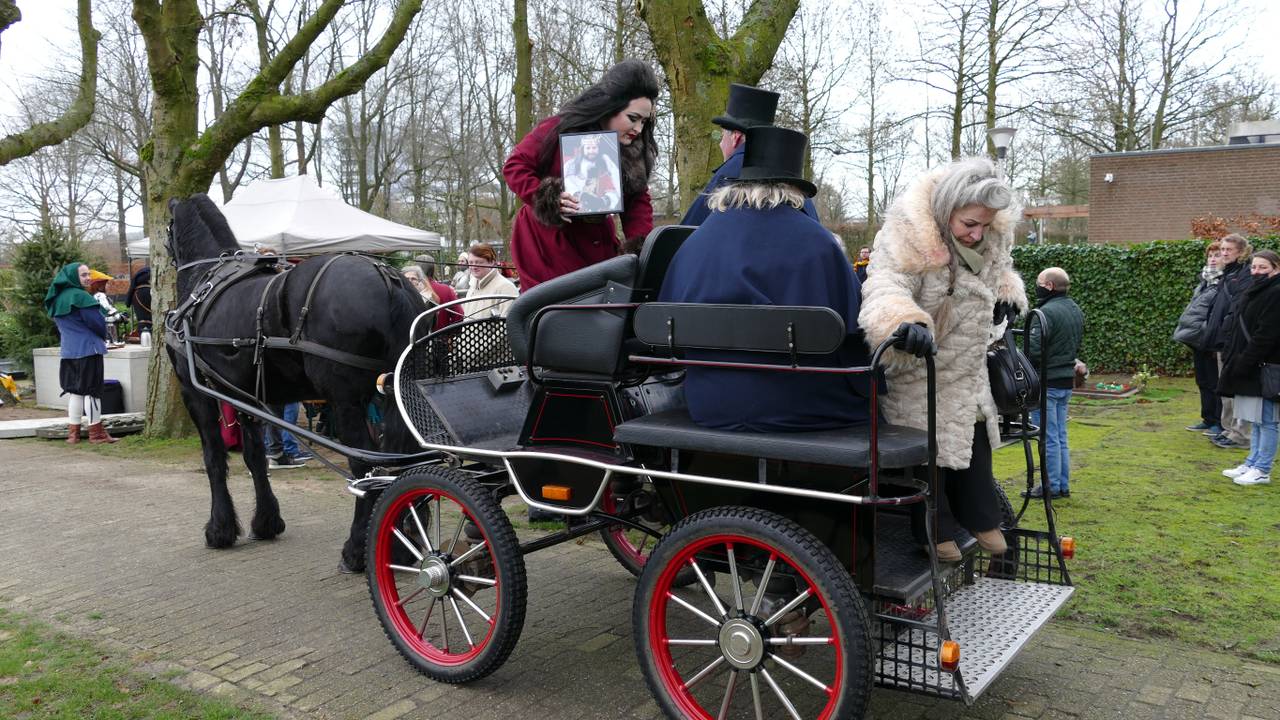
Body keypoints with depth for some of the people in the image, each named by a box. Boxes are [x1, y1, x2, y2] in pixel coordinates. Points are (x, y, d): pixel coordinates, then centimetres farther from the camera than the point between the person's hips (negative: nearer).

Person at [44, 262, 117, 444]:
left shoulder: (57, 298, 12)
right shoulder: (80, 296, -14)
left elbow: (61, 324, 21)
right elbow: (98, 323, -14)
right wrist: (103, 337, 6)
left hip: (68, 352, 8)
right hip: (88, 350, -8)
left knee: (75, 391, 12)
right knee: (92, 390, -3)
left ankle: (73, 432, 14)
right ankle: (96, 433, 1)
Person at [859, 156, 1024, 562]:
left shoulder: (994, 233, -3)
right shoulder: (907, 235, -29)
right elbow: (886, 286, -43)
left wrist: (1007, 293, 1)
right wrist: (905, 321, -63)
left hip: (967, 363, 8)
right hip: (919, 368, -7)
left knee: (972, 436, 17)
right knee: (929, 442, -3)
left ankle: (980, 517, 34)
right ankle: (936, 530, 15)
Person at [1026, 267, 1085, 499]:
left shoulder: (1047, 312, -20)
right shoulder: (1076, 311, 11)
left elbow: (1034, 351, -24)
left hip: (1047, 383, -9)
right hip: (1067, 381, 9)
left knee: (1048, 438, -1)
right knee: (1061, 437, 15)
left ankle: (1051, 487, 6)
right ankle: (1063, 485, 21)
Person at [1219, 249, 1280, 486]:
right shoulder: (1253, 292, 15)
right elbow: (1237, 329, 18)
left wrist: (1243, 362, -19)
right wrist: (1231, 356, 8)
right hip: (1248, 367, 9)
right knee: (1255, 420, 15)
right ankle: (1252, 464, 23)